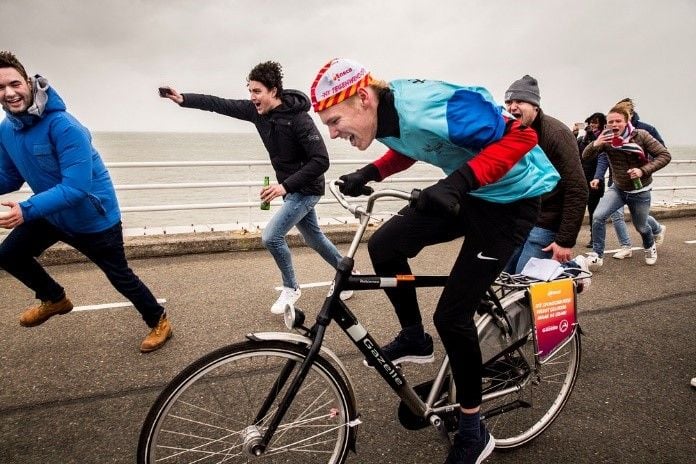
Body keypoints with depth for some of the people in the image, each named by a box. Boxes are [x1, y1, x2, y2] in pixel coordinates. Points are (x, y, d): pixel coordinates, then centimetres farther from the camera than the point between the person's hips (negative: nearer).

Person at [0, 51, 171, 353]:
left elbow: (77, 187, -33)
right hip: (51, 213, 7)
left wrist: (27, 210, -40)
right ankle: (54, 299, 34)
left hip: (93, 216, -7)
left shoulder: (64, 126, -29)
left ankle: (159, 322, 24)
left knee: (119, 275, 4)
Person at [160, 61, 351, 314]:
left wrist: (285, 186, -33)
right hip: (291, 187, 8)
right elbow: (220, 104, -2)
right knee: (314, 238, 19)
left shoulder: (299, 120, -25)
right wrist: (183, 99, -12)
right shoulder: (257, 110, -4)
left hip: (306, 190, -8)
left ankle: (290, 288, 10)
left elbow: (321, 161, -29)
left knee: (271, 236, -13)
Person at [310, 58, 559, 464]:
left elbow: (520, 136, -27)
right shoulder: (387, 115, -6)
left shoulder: (430, 108, -31)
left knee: (452, 314, -9)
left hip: (511, 198, -8)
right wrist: (370, 172, -2)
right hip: (466, 193, 8)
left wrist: (458, 181, -40)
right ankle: (415, 337, 19)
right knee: (384, 246, -5)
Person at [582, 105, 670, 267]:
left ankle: (650, 247, 52)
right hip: (617, 189, 1)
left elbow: (664, 155, -15)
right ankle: (597, 255, -8)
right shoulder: (606, 139, -13)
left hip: (640, 191, -1)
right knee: (598, 216, -22)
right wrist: (595, 144, -36)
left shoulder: (641, 135, -18)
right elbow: (585, 156, -15)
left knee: (641, 227, 16)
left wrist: (643, 170, -28)